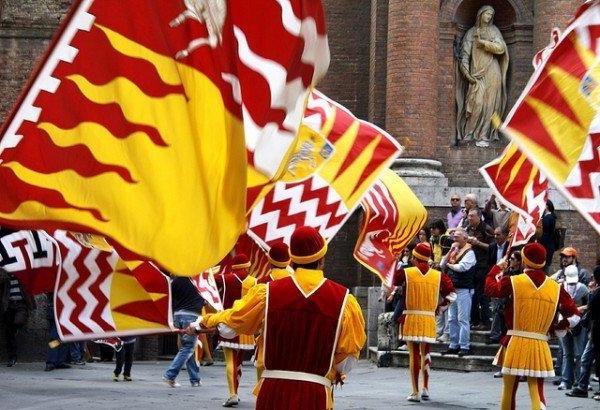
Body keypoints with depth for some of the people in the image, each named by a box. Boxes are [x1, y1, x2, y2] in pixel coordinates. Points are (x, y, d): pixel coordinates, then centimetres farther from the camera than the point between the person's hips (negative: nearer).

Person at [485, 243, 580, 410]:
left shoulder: (512, 282, -6)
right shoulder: (556, 288, 2)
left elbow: (490, 288, 12)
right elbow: (574, 316, 5)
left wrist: (497, 268, 27)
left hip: (515, 345, -1)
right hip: (540, 347, 1)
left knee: (509, 391, 14)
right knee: (537, 393, 0)